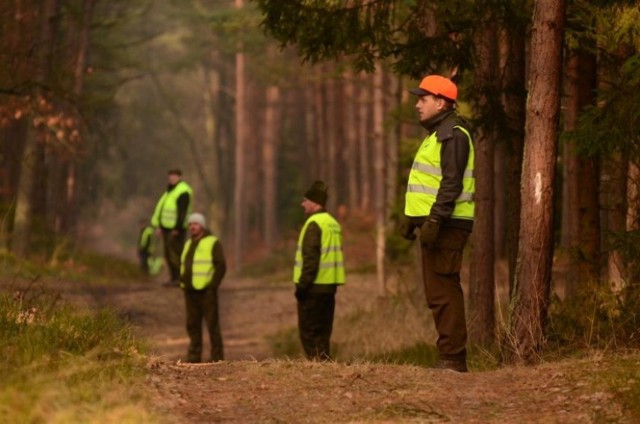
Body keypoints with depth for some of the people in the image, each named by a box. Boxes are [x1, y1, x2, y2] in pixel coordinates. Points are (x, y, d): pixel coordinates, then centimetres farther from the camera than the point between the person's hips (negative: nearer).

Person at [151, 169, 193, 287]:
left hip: (176, 229, -10)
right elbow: (163, 208, 21)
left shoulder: (183, 192, -13)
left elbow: (182, 211, -20)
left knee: (175, 252, -11)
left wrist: (177, 228, -24)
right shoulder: (170, 190, 18)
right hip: (167, 227, 10)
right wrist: (160, 225, 18)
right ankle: (173, 278, 14)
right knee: (168, 254, 10)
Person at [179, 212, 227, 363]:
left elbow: (221, 266, -8)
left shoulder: (212, 243, -3)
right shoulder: (189, 244, 20)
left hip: (206, 292, -7)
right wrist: (183, 283, 15)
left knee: (212, 323, -5)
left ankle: (217, 356, -3)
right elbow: (183, 265, 28)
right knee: (192, 324, 7)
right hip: (190, 292, 7)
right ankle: (194, 355, 11)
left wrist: (213, 286, -14)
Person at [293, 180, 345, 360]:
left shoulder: (314, 224, -13)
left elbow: (310, 259, -19)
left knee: (309, 332, -4)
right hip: (330, 285, 9)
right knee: (323, 331, 13)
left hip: (314, 286, -9)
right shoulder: (333, 223, 16)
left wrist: (302, 284, -17)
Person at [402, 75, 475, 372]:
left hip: (446, 225, -11)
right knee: (438, 292, 12)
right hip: (435, 224, 11)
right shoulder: (438, 134, 21)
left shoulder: (453, 135, -13)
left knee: (443, 292, -11)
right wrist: (412, 218, 25)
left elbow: (452, 183, -22)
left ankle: (453, 358, -11)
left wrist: (434, 220, -27)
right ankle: (450, 356, 16)